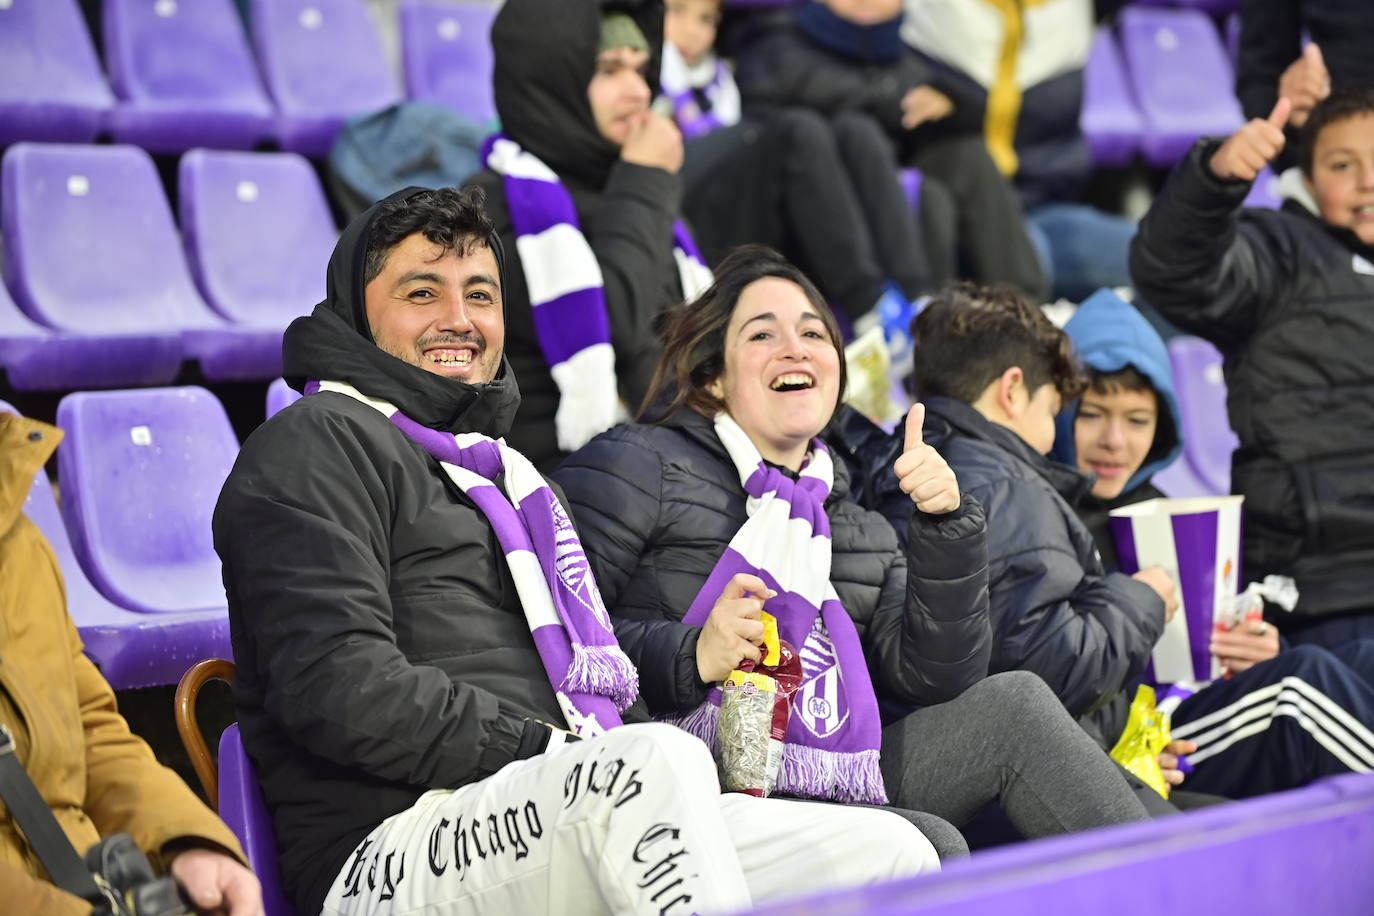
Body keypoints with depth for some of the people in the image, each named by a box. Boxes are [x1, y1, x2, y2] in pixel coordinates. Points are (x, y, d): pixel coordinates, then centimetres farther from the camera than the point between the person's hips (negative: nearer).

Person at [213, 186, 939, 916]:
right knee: (659, 760, -37)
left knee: (894, 852, -9)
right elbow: (336, 685, -11)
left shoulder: (505, 472, 33)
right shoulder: (316, 445, 4)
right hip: (388, 857, -8)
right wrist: (546, 752, -14)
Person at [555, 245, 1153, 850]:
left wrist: (944, 525, 2)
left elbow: (932, 679, 10)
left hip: (834, 788, 7)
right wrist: (692, 658, -20)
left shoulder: (860, 528, 23)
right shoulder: (639, 469, 5)